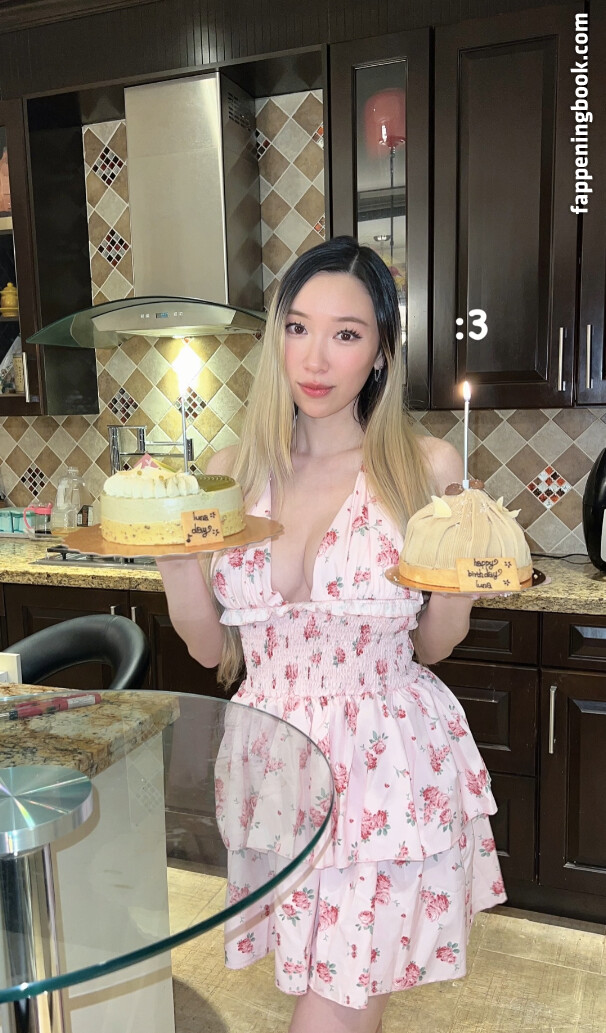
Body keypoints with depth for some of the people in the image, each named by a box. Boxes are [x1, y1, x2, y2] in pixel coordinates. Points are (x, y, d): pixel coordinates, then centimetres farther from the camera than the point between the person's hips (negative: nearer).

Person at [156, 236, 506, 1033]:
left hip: (390, 766, -2)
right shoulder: (233, 473, -1)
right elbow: (211, 648, 4)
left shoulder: (426, 468, -6)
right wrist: (172, 552, -11)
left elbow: (431, 646, 3)